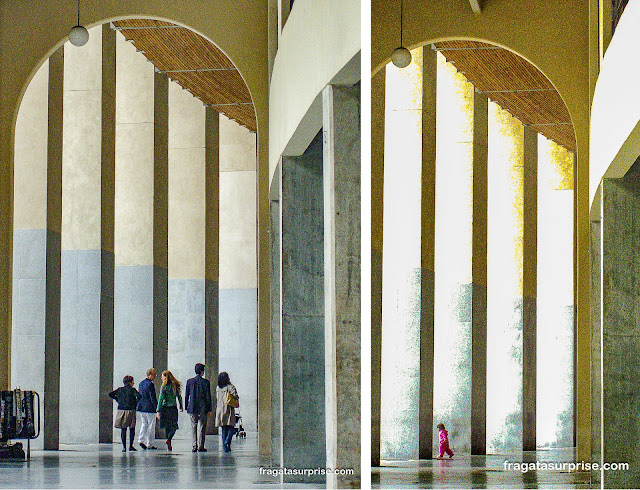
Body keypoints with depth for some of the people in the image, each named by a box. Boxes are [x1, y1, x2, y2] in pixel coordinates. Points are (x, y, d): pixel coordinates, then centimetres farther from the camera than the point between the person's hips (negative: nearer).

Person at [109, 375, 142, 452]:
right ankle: (131, 446, 4)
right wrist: (136, 403, -3)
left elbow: (110, 394, 9)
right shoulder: (132, 390, -6)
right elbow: (138, 396, -20)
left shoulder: (120, 389, 7)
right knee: (132, 429, 8)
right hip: (130, 410, -3)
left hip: (121, 410, 3)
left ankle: (124, 447, 1)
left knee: (123, 429, 6)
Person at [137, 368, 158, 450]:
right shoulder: (150, 384, -16)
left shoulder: (141, 383, 11)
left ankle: (141, 439, -1)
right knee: (151, 426, 2)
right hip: (149, 408, -8)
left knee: (144, 424, 15)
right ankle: (150, 444, 5)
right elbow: (153, 398, -18)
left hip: (141, 407, 8)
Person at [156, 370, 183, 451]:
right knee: (174, 426, 7)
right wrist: (181, 407, 21)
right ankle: (169, 439, -19)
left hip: (165, 408, -2)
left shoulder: (164, 387, -7)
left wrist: (158, 411, -11)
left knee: (167, 427, 9)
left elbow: (161, 399, -11)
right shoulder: (175, 386, 3)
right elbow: (179, 397, 9)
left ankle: (169, 445, 11)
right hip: (173, 408, 2)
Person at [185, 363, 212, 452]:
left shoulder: (189, 381, 2)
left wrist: (186, 407, 13)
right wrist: (209, 408, 2)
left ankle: (194, 446, 0)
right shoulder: (206, 382, -5)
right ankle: (201, 447, 2)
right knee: (202, 428, 4)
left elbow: (186, 395, 6)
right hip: (203, 408, -2)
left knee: (193, 428, 8)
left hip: (192, 408, 2)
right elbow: (208, 396, -4)